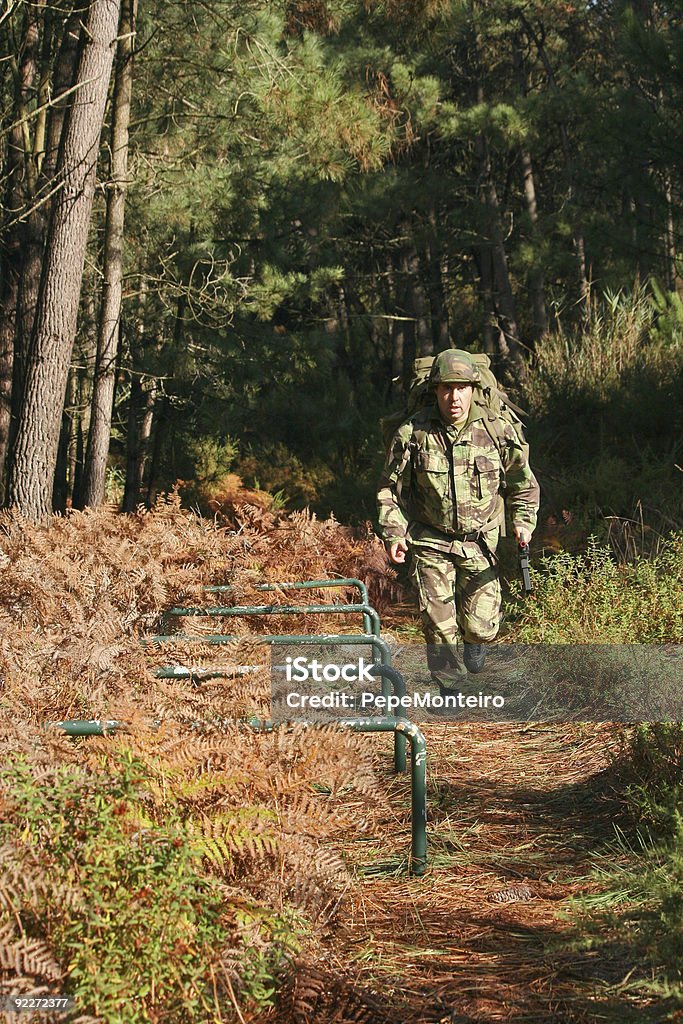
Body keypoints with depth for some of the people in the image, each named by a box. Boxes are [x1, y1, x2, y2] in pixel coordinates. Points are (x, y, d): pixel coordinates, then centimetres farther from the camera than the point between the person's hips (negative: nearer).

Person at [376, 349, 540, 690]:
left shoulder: (497, 431, -6)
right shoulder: (412, 433, -8)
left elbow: (522, 484, 7)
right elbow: (390, 489, 3)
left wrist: (523, 523, -8)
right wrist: (393, 534, -8)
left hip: (480, 543, 1)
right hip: (431, 543, 0)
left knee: (481, 627, -1)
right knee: (438, 625, -3)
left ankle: (475, 638, 38)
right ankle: (449, 692, 18)